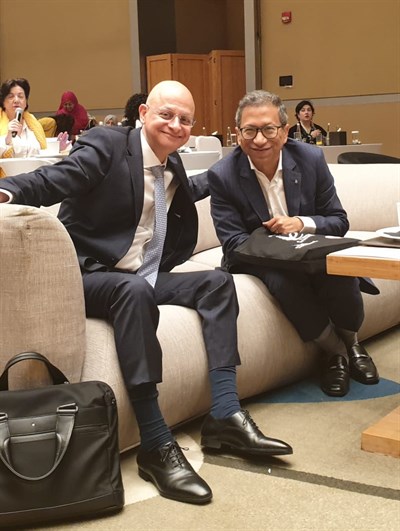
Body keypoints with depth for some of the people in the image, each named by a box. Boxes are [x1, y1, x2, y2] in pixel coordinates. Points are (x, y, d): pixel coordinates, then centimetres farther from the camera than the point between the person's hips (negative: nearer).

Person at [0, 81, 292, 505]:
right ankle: (156, 446, -38)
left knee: (217, 281, -7)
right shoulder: (106, 144, -8)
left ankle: (224, 414, -13)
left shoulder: (172, 164, 14)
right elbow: (56, 179, -23)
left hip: (145, 278, 8)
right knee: (135, 289, -37)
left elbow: (187, 191, 38)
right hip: (90, 276, -8)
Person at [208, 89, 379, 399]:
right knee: (284, 280, -35)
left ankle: (350, 341, 1)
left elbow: (339, 222, -2)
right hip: (259, 260, -2)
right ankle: (334, 350, -9)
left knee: (339, 273, -31)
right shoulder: (222, 176, -12)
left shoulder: (311, 159, -6)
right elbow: (233, 243, -12)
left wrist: (301, 223, -23)